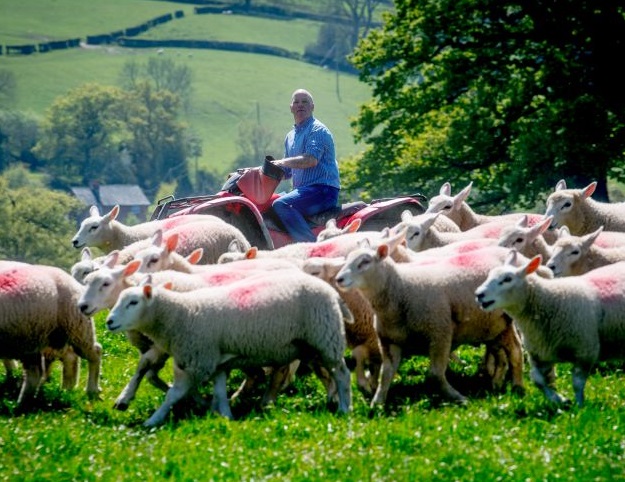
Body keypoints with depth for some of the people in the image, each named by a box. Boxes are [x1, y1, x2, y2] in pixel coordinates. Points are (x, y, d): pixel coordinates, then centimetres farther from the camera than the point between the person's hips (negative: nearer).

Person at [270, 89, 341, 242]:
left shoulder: (318, 130, -6)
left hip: (323, 190, -10)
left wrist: (283, 162, -15)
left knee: (281, 205, -29)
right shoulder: (290, 136, 21)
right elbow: (287, 172, 28)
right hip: (303, 190, 10)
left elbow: (311, 160, -22)